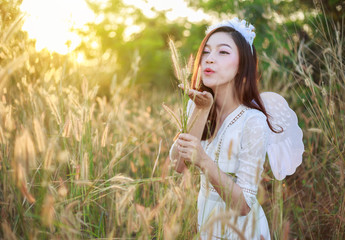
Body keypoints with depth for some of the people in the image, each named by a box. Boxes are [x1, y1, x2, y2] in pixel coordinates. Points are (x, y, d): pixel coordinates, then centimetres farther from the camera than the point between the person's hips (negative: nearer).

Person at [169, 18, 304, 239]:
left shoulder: (253, 122, -25)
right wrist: (201, 112, -25)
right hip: (205, 218, 5)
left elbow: (243, 204, -24)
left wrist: (204, 161, -38)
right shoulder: (197, 105, -7)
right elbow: (177, 164, -18)